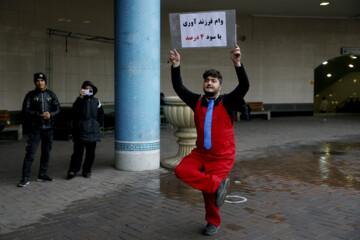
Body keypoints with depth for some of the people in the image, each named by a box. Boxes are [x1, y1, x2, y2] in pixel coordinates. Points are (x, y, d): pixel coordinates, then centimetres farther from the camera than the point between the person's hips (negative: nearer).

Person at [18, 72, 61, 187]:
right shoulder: (31, 95, 1)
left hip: (48, 127, 3)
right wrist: (40, 115, -17)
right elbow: (25, 111, -6)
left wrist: (50, 114, -15)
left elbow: (57, 109, 6)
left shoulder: (51, 95, 9)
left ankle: (42, 175, 21)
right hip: (35, 128, -3)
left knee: (46, 152, 9)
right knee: (30, 153, -7)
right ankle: (25, 178, -2)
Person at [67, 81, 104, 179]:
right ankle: (73, 170, -1)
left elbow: (101, 114, 20)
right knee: (78, 150, -6)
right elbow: (75, 109, -20)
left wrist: (98, 124, 11)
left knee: (91, 152, 6)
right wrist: (81, 97, -25)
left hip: (92, 130, 3)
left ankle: (87, 170, 17)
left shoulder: (96, 101, 11)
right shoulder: (79, 100, 1)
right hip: (80, 130, -3)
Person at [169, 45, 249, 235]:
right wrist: (176, 66, -15)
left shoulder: (228, 102, -6)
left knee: (208, 189, -3)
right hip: (200, 153, 4)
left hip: (222, 156, -4)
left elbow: (244, 86, -21)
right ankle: (218, 184, -10)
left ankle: (213, 222, 25)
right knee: (181, 171, -19)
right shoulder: (197, 102, 4)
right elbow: (179, 88, -2)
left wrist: (237, 63, -34)